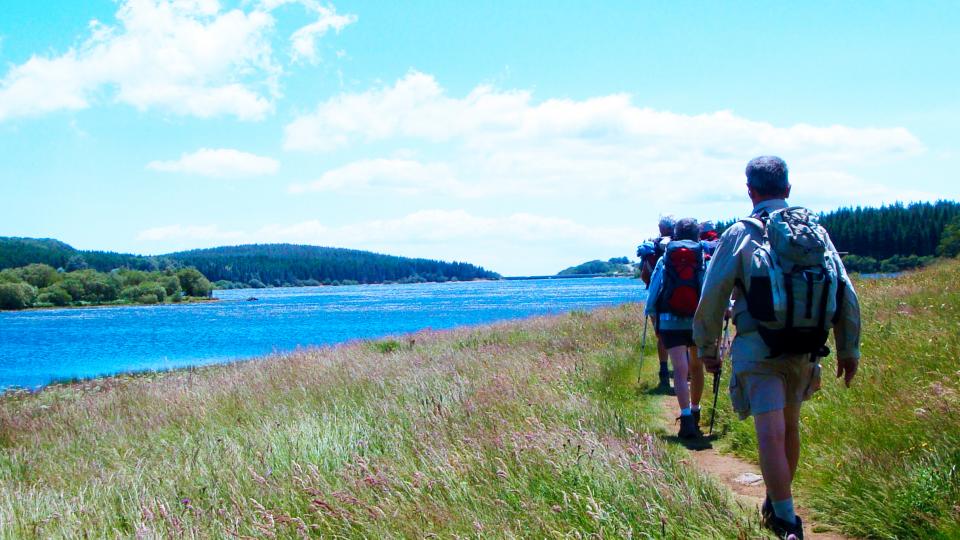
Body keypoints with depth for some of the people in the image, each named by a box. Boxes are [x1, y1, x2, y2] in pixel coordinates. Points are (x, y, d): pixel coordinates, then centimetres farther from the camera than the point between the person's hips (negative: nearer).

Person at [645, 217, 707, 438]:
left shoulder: (664, 260, 7)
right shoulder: (705, 259, 3)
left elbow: (653, 294, 5)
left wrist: (655, 324, 15)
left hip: (670, 322, -1)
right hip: (699, 321, 1)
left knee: (680, 370, -7)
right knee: (696, 366, 20)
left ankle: (686, 419, -22)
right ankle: (695, 413, 31)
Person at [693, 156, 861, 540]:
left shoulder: (740, 235, -4)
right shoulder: (816, 231, 7)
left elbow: (711, 298, -5)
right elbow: (846, 294, 7)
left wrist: (706, 348, 7)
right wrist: (849, 350, 14)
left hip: (758, 349, -5)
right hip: (805, 350, 5)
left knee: (771, 433, -6)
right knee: (790, 425, 19)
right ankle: (777, 505, 35)